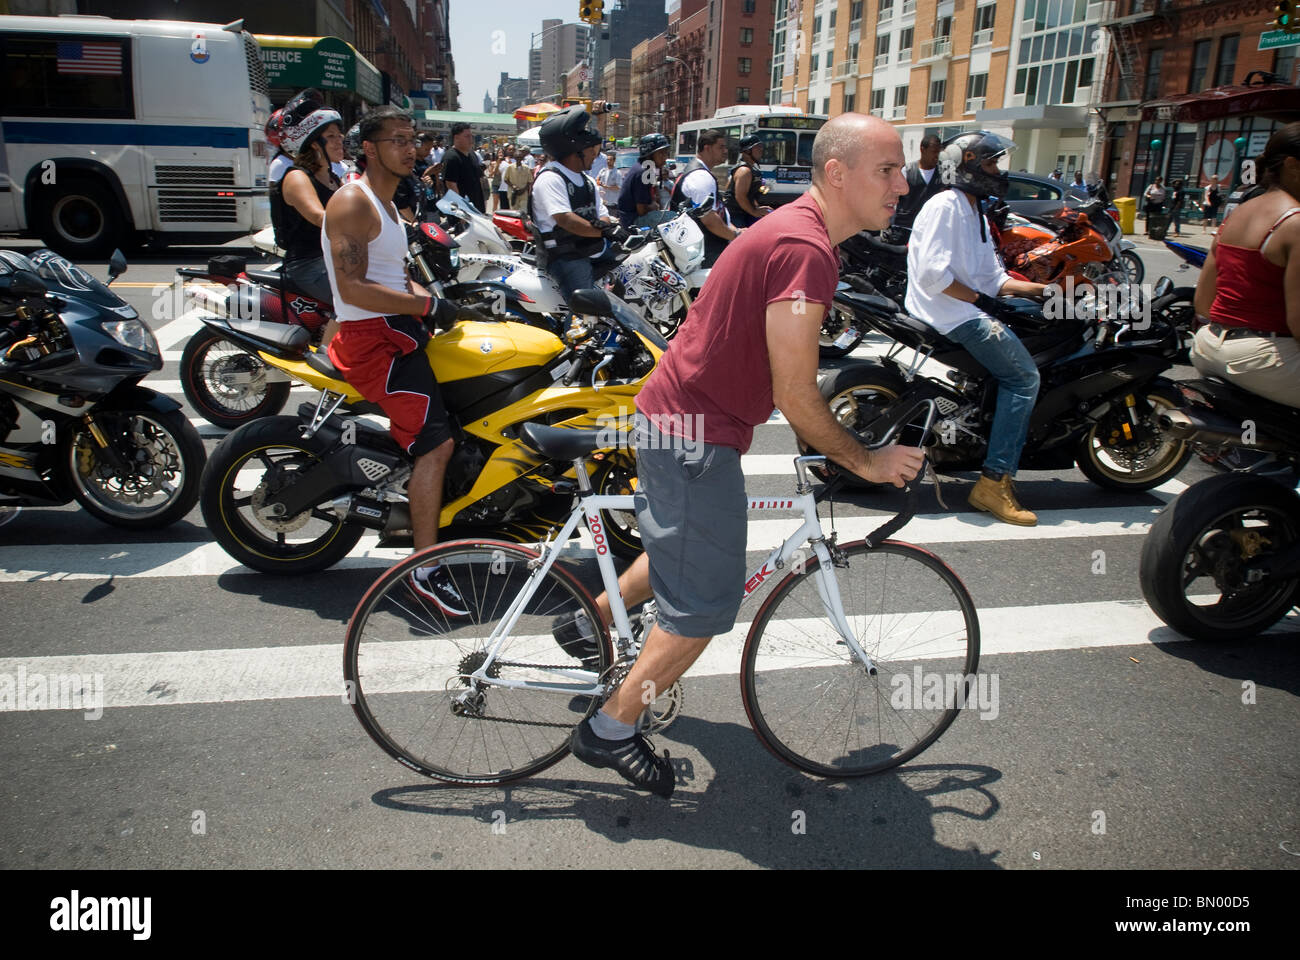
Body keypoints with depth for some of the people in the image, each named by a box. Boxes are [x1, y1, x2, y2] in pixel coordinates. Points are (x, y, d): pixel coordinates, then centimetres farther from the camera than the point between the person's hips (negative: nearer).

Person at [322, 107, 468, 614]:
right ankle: (425, 568, -14)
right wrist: (426, 305, -22)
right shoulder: (352, 203, -12)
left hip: (397, 327, 11)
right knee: (435, 442, -20)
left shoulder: (385, 201, 21)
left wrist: (435, 298, 9)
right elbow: (353, 288, -22)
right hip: (371, 337, -10)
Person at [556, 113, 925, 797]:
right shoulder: (807, 249, -24)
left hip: (672, 417, 10)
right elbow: (795, 396, -23)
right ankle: (610, 731, 16)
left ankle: (590, 623, 47)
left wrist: (828, 442, 22)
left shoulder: (791, 228, 10)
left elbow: (782, 374, 20)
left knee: (684, 553, 30)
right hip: (694, 437, -10)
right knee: (705, 604, 1)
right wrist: (866, 462, -10)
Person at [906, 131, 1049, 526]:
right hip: (949, 314, -11)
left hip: (967, 311, 11)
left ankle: (1000, 471, 12)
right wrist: (978, 298, -16)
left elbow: (992, 278, 17)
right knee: (1023, 377, -15)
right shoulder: (946, 205, -11)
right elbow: (932, 272, -22)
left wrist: (1043, 288, 7)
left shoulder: (976, 215, 21)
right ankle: (994, 482, -15)